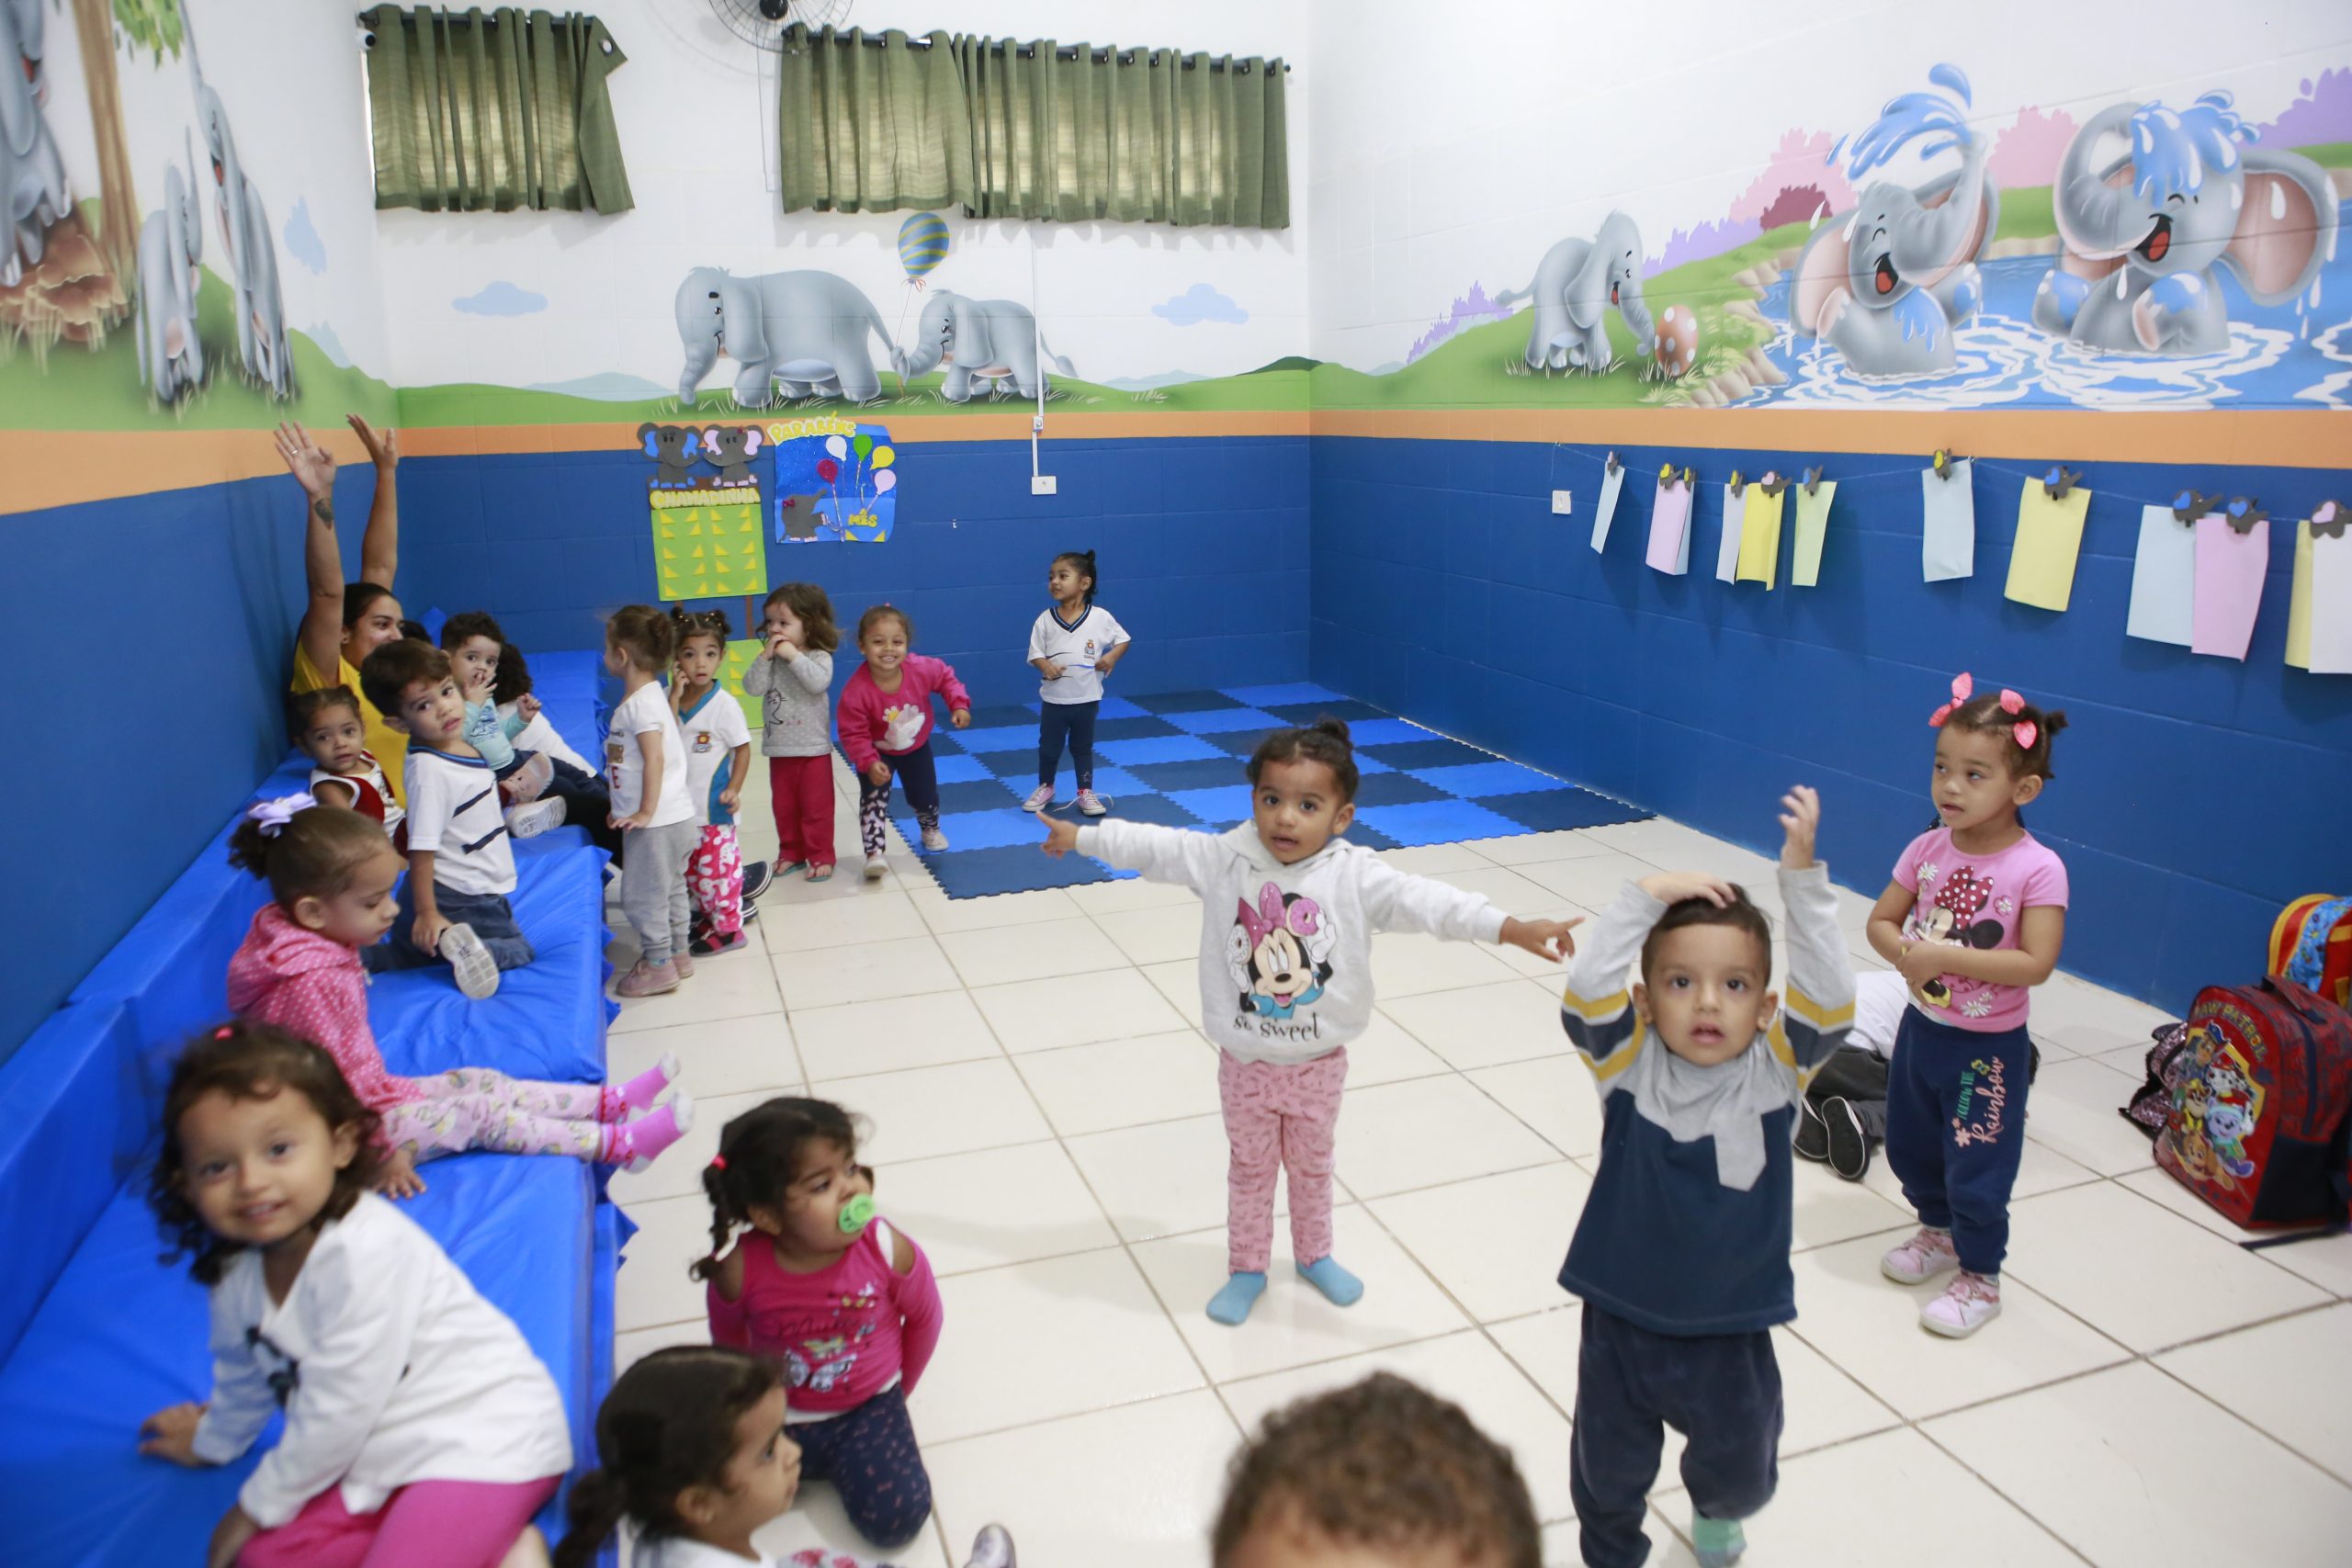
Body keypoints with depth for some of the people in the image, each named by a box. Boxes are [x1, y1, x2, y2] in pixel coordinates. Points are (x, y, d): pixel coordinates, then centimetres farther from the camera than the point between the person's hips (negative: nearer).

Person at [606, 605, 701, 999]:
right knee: (669, 889, 19)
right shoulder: (653, 694, 10)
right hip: (675, 817, 10)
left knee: (641, 895, 1)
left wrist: (647, 812, -23)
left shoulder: (640, 703, -19)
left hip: (657, 823, -10)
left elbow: (655, 758, -26)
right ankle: (678, 953, 30)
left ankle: (658, 965, 10)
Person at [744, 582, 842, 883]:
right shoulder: (770, 659, 3)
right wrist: (765, 657, -17)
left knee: (816, 806, 4)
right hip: (779, 749, 5)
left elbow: (819, 683, -30)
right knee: (783, 806, 15)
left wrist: (793, 656, -26)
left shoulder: (819, 657, -10)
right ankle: (791, 853, 28)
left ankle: (820, 856, 13)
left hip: (813, 749, -5)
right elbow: (752, 688, -8)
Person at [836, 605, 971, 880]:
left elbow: (946, 676, -7)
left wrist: (959, 704, -18)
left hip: (916, 748, 3)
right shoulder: (855, 691, -36)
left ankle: (930, 829, 50)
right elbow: (853, 734, -27)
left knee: (925, 798, 16)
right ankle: (874, 852, -10)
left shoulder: (921, 669, -30)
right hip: (877, 753, -3)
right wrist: (869, 763, -37)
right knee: (874, 798, -18)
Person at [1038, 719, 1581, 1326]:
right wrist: (1081, 836, 0)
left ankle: (1313, 1255, 48)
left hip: (1317, 1064, 0)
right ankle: (1247, 1269, 40)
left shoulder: (1354, 875, -20)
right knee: (1250, 1167, 20)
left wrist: (1511, 928, -40)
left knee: (1311, 1165, 24)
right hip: (1246, 1064, 0)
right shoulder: (1222, 860, -15)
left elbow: (1422, 900, -30)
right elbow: (1156, 847, -5)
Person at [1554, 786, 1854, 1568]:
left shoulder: (1774, 1072, -13)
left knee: (1743, 1471, 26)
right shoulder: (1629, 1065, -14)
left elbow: (1829, 1000, -28)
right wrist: (1645, 897, -31)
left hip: (1731, 1333, 1)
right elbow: (1586, 996, -31)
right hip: (1621, 1325, -1)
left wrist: (1801, 876, -35)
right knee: (1607, 1476, 19)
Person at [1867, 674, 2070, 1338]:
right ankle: (1939, 1232, 47)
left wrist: (1946, 957, -29)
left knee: (1977, 1170, 6)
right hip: (1921, 1027, 6)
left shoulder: (2038, 869, -20)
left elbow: (2035, 963, -25)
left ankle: (1979, 1278, 27)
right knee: (1910, 1148, 22)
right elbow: (1880, 921, 1)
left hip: (1989, 1047, -5)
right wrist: (1906, 952, -20)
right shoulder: (1928, 849, -6)